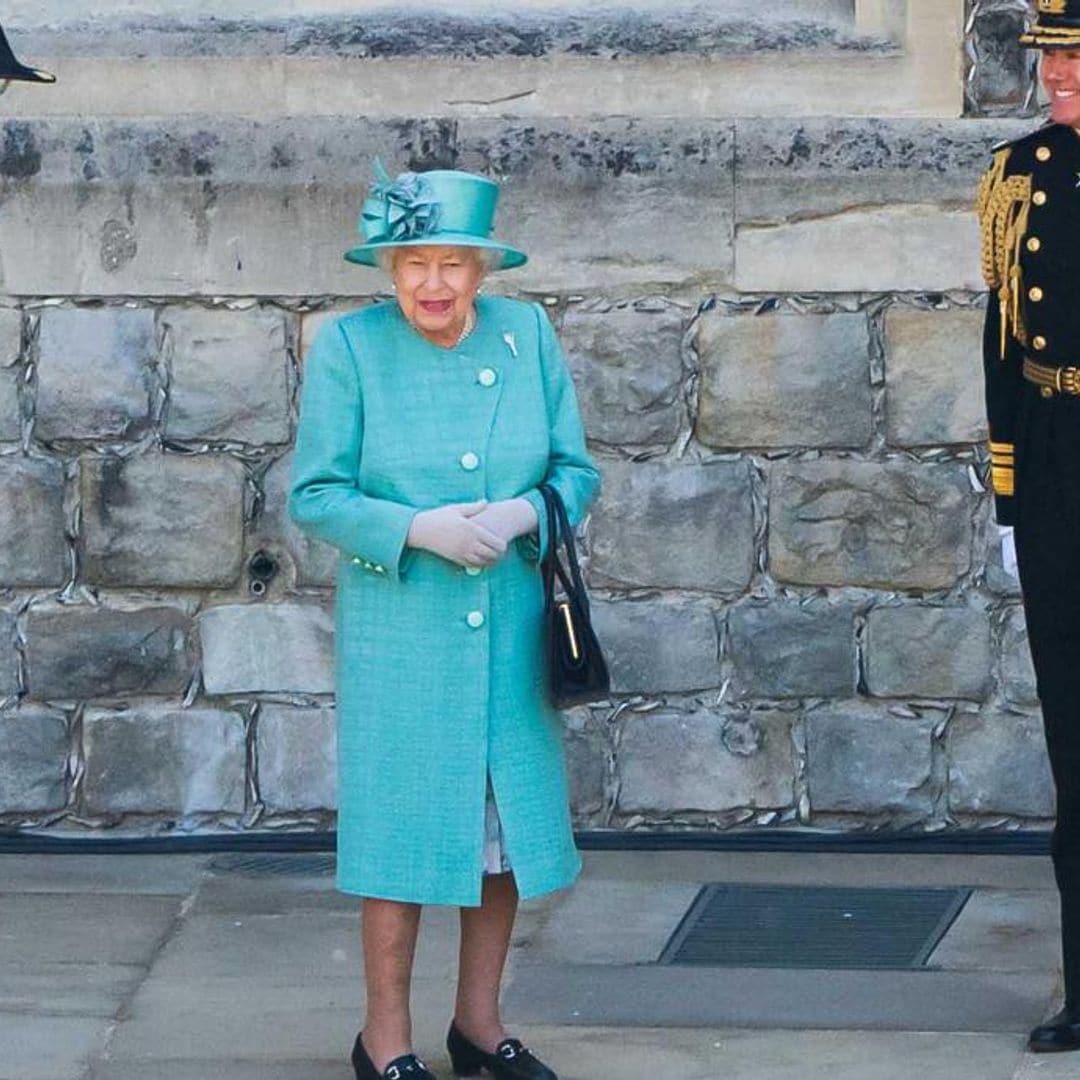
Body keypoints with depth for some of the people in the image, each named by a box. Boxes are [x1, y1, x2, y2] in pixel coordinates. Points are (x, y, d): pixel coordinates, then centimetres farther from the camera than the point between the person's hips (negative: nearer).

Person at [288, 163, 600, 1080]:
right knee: (404, 821, 0)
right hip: (400, 629, -4)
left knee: (508, 817, 10)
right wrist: (418, 529, -20)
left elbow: (577, 470, 6)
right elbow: (315, 495, -6)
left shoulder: (528, 334, 3)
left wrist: (525, 513, -15)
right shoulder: (348, 348, -6)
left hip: (512, 625, 4)